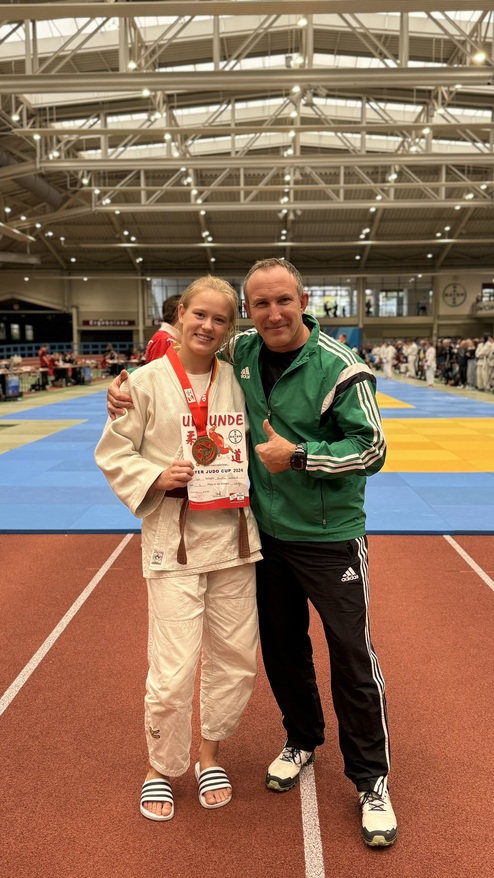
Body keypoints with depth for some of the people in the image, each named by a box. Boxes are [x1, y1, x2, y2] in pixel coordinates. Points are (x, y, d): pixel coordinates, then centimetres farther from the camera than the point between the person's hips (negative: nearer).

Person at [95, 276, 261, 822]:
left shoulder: (236, 380, 4)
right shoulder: (147, 381, -6)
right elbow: (112, 453, -2)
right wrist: (157, 478, -16)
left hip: (232, 533, 4)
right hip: (173, 536, -4)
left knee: (236, 658, 12)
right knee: (173, 670, -2)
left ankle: (209, 753, 38)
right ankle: (161, 766, 28)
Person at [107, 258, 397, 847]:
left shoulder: (338, 367, -16)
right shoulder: (239, 353, -2)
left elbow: (371, 449, -14)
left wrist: (298, 456, -22)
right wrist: (126, 388, 0)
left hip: (330, 537, -4)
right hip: (267, 533, 5)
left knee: (353, 656, 3)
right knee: (281, 645, 18)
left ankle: (370, 780, 22)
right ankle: (302, 739, 43)